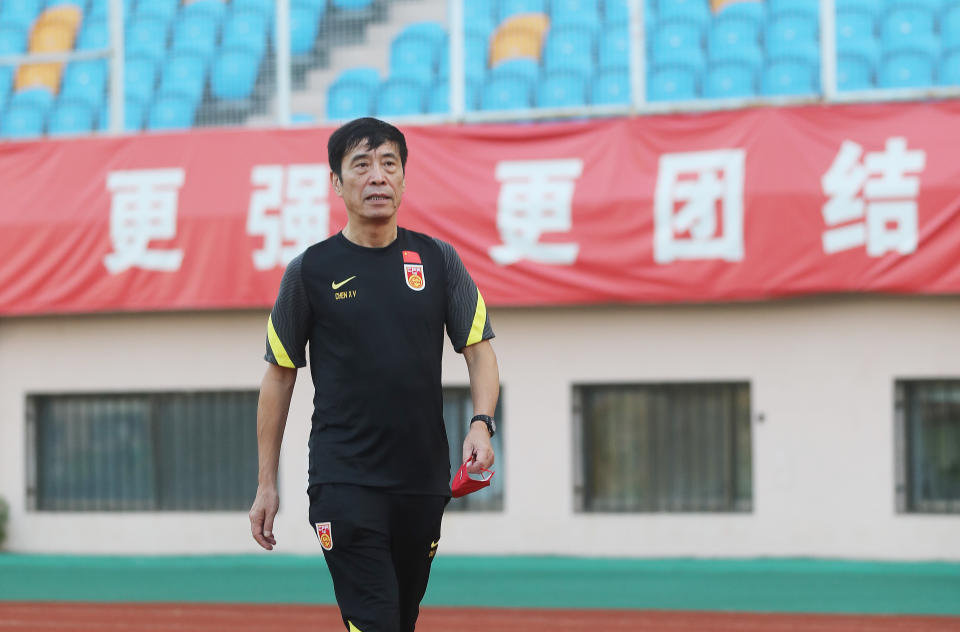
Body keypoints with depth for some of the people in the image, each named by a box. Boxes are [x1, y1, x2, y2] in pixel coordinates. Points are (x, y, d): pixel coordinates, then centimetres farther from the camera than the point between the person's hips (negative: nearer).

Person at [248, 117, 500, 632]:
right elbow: (278, 377, 7)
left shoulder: (438, 260, 7)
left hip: (425, 479, 3)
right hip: (343, 480, -3)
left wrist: (481, 424, -10)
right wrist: (266, 485, 5)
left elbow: (479, 349, 10)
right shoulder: (309, 270, 1)